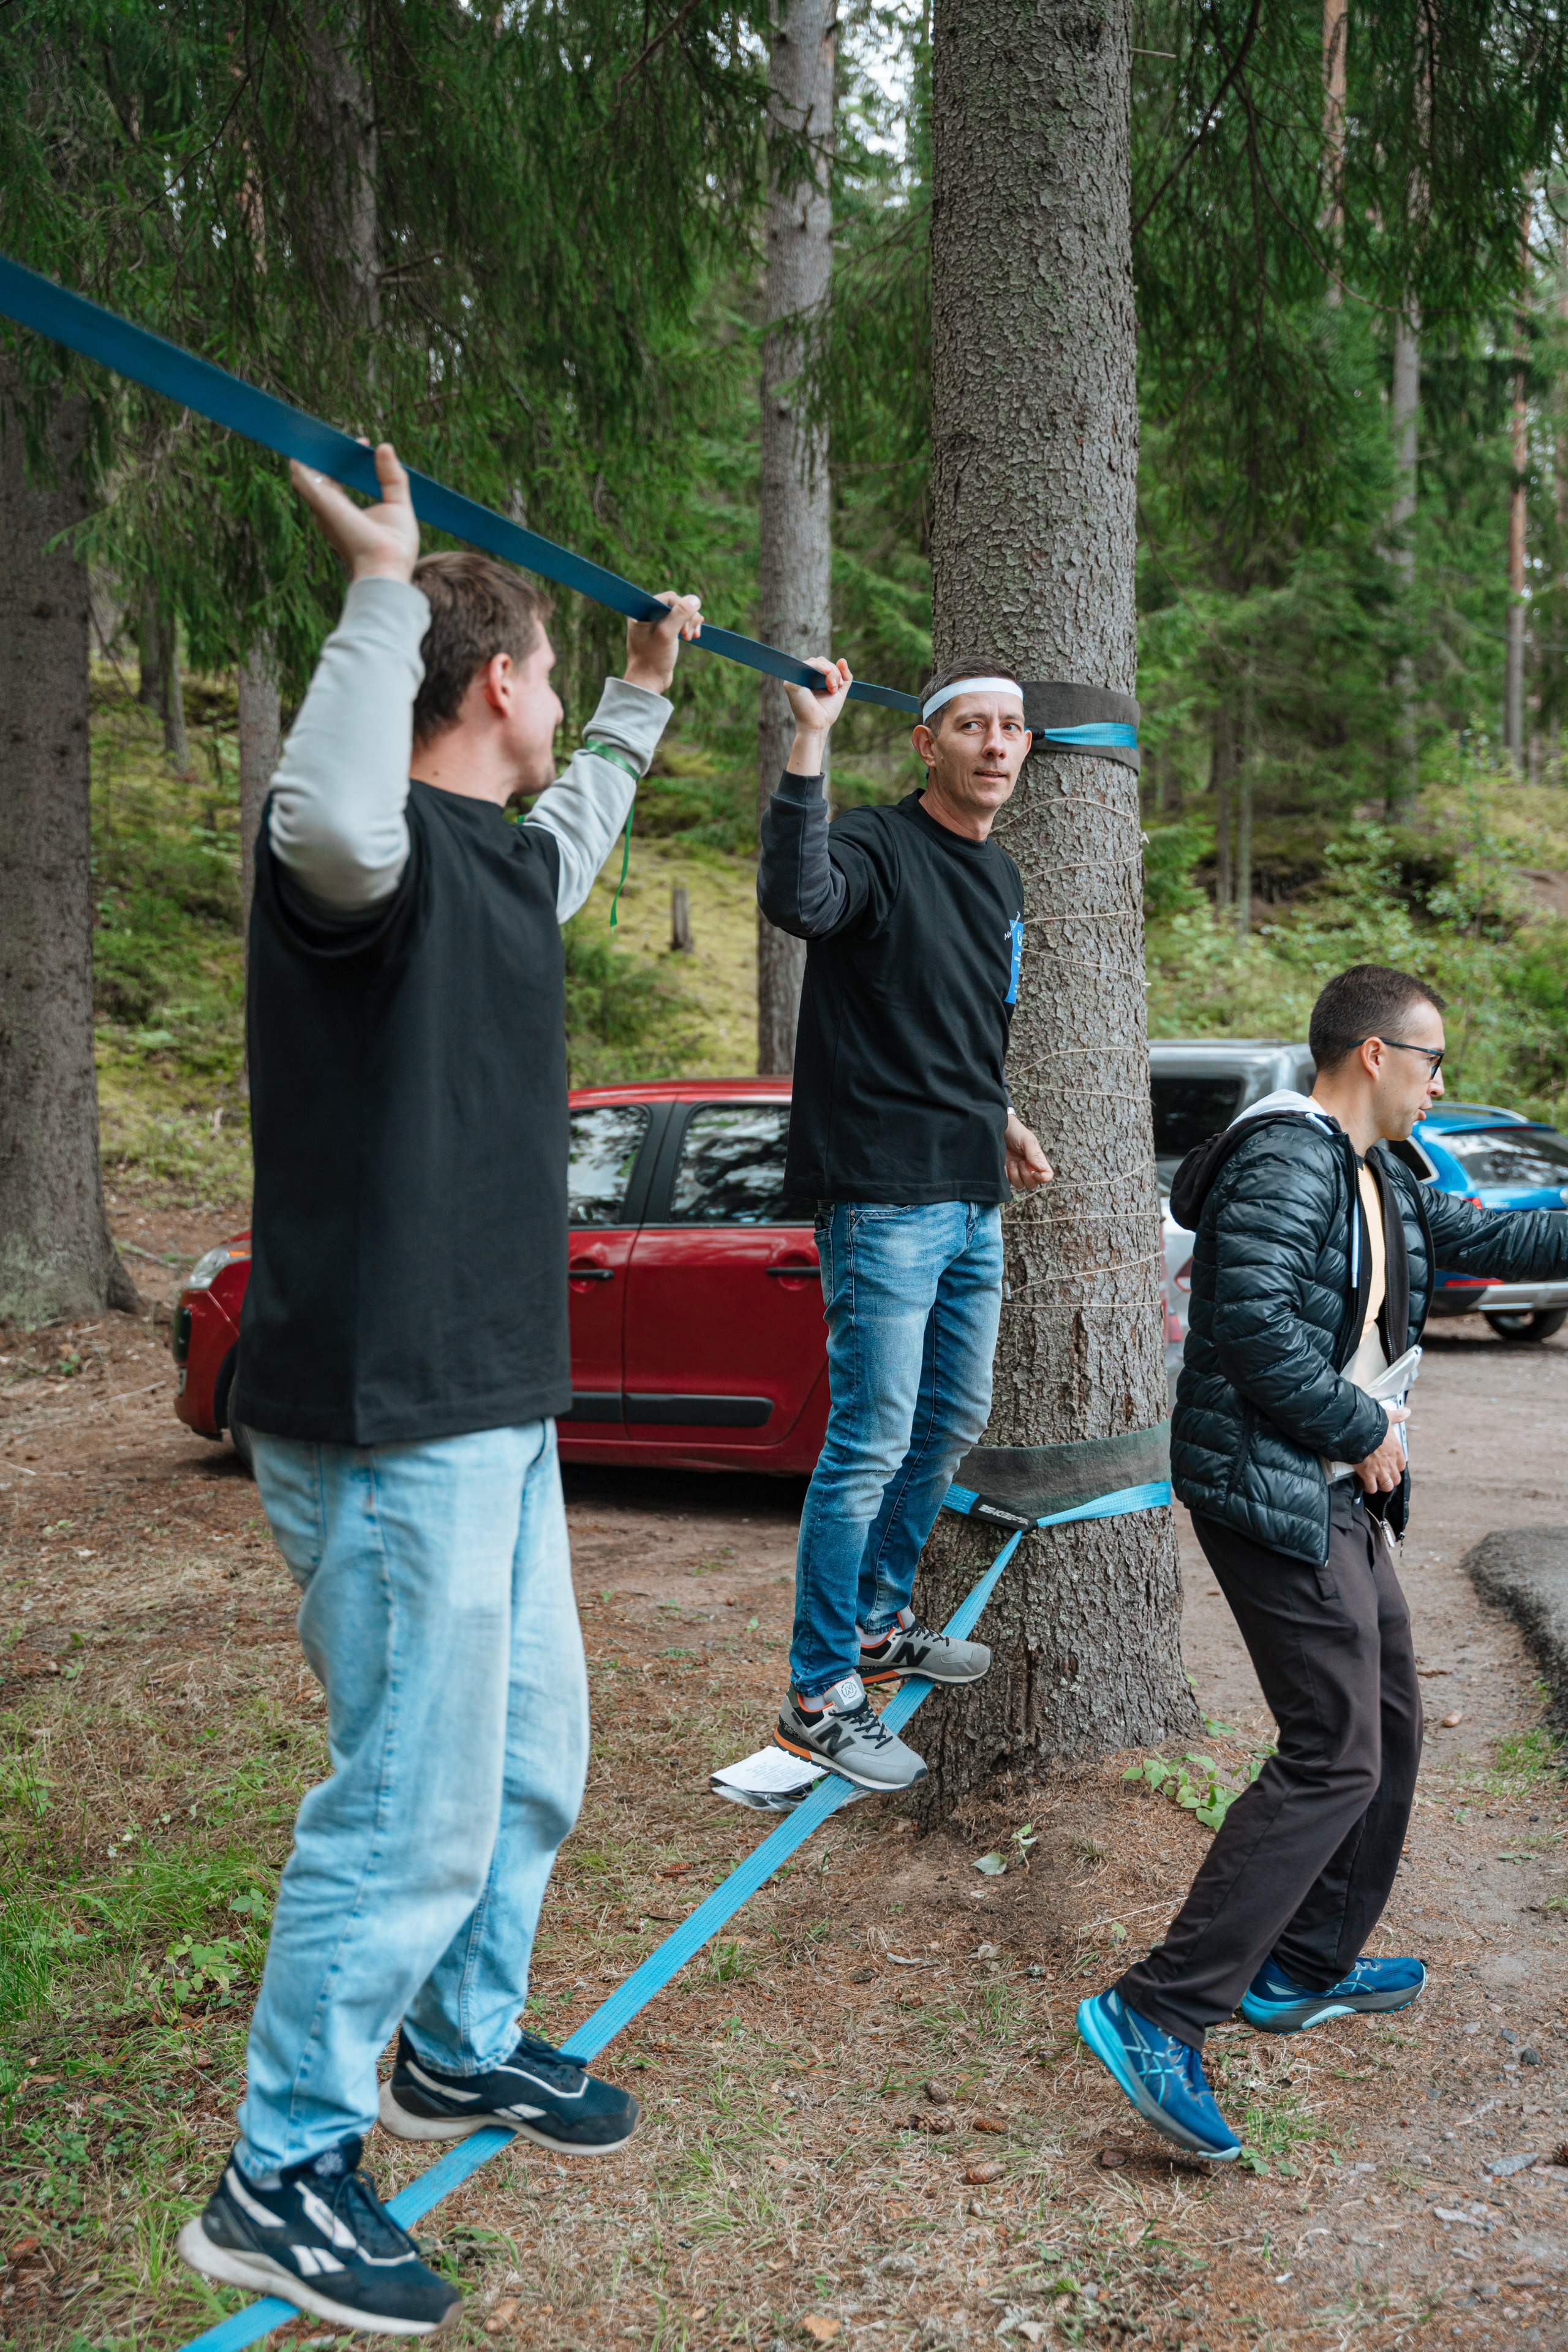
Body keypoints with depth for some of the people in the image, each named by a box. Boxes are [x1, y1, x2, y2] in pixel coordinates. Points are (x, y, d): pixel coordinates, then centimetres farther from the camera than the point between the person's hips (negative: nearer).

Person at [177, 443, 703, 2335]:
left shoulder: (502, 856, 14)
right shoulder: (384, 848, -16)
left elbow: (578, 832, 40)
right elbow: (331, 827, -43)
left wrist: (646, 693, 49)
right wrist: (380, 586, -34)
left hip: (495, 1408, 10)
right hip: (387, 1420, -10)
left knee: (530, 1759, 21)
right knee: (416, 1804, -2)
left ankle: (461, 2050, 42)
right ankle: (280, 2177, 16)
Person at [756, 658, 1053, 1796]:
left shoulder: (1002, 879, 15)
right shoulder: (876, 848, -11)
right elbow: (796, 898, -36)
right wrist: (811, 743, -39)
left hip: (973, 1202, 9)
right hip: (884, 1199, -9)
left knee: (954, 1423, 19)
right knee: (871, 1443, -7)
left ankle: (881, 1625, 36)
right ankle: (819, 1695, 3)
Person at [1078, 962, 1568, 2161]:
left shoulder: (1377, 1178, 16)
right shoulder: (1287, 1159, -17)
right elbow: (1254, 1319, -26)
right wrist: (1365, 1429, -16)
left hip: (1338, 1493, 11)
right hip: (1272, 1491, -11)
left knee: (1392, 1726, 17)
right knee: (1336, 1757, -13)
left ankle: (1309, 1966, 31)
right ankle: (1158, 2014, -11)